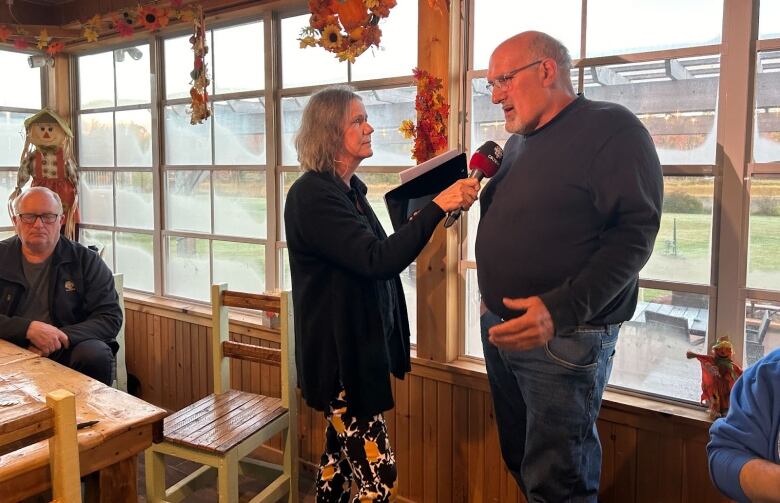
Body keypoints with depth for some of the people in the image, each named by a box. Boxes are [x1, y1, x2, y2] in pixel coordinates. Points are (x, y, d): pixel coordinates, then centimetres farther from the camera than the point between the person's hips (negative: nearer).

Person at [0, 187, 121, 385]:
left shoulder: (86, 261, 4)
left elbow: (111, 317, -3)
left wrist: (63, 337, -19)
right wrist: (28, 329, -18)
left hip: (66, 351, 1)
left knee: (96, 355, -32)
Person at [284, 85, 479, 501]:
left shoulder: (350, 188, 10)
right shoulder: (312, 195, -19)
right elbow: (378, 261, -29)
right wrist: (436, 207, -30)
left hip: (358, 346, 9)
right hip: (338, 352, -9)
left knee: (341, 453, 20)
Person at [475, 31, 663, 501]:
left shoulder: (612, 128, -10)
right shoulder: (519, 142, 16)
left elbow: (635, 231, -20)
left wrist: (562, 310, -29)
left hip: (563, 337, -8)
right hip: (499, 328, 8)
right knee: (520, 461, 19)